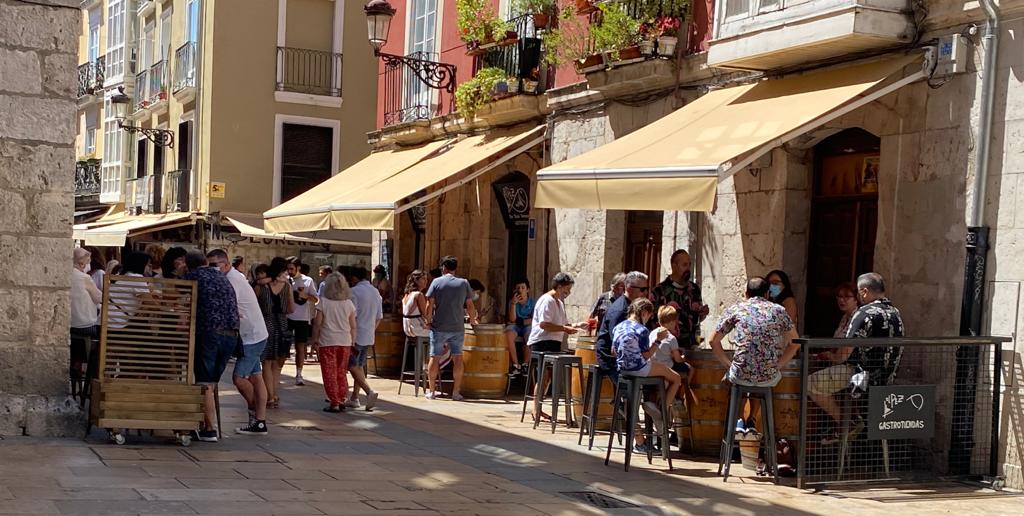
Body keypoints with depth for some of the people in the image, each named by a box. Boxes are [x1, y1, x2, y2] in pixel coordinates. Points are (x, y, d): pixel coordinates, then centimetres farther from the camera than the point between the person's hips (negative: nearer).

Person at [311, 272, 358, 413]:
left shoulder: (323, 302, -7)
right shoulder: (349, 303, 3)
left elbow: (317, 323, -8)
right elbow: (353, 326, 4)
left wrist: (315, 339, 4)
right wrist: (352, 342, 12)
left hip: (327, 342, -3)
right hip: (345, 342, 4)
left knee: (330, 373, 3)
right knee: (342, 372, 15)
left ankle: (334, 403, 0)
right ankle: (342, 400, 15)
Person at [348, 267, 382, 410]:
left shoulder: (355, 291, -12)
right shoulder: (375, 292, 11)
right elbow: (379, 316, 15)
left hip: (357, 335, -8)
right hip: (369, 336, 8)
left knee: (352, 366, -4)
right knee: (360, 366, 14)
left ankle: (369, 391, -20)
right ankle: (354, 398, 17)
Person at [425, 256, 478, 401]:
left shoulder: (437, 282, -2)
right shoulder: (464, 283, 2)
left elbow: (429, 303, -7)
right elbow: (470, 305, 4)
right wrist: (472, 319, 19)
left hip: (439, 327, -1)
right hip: (458, 328, 1)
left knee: (434, 358, 6)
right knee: (457, 358, 6)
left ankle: (431, 391, 10)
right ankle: (456, 392, 5)